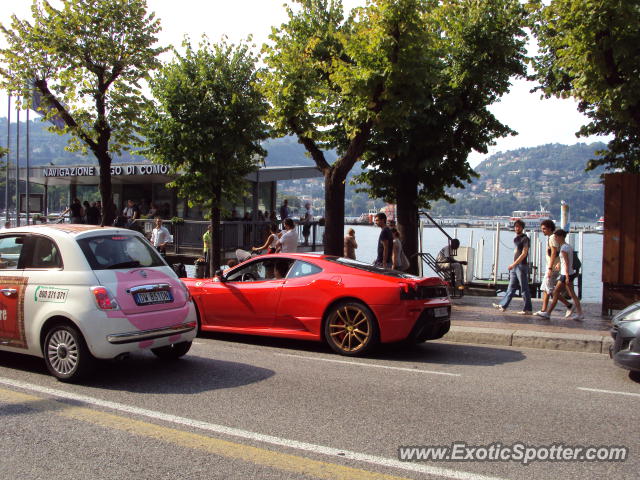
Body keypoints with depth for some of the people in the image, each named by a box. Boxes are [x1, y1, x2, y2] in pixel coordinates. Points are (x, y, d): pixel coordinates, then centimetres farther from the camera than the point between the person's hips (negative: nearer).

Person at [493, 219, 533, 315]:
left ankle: (527, 309, 0)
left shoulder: (525, 239, -9)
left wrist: (513, 264, -18)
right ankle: (503, 305, 13)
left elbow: (524, 254, -16)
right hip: (515, 267, 9)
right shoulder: (516, 238, 16)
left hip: (522, 266, -9)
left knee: (524, 289, -4)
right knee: (511, 287, 11)